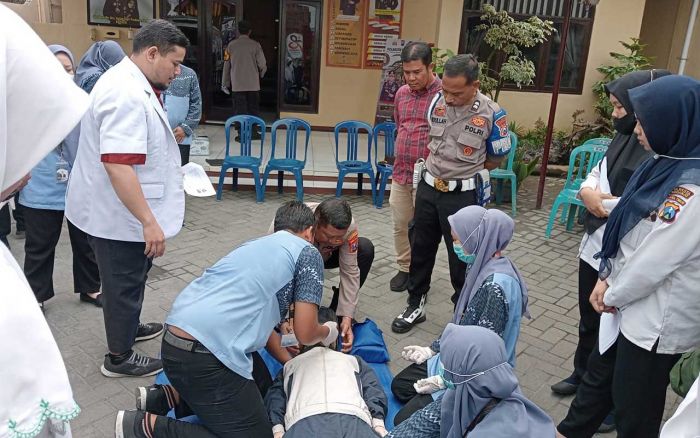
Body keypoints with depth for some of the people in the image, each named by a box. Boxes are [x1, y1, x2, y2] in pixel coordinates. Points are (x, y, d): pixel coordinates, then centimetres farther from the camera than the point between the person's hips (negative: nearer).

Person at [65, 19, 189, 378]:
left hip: (120, 210, 10)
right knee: (124, 283, 6)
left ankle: (127, 326, 47)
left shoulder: (129, 83, 10)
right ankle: (119, 358, 25)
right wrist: (149, 221, -32)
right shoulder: (128, 95, -25)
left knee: (129, 279, 26)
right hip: (121, 215, -10)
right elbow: (118, 164, -33)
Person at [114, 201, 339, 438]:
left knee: (260, 387, 26)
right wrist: (327, 332, 21)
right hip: (205, 354, -9)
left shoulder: (253, 245, 25)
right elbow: (304, 333, -1)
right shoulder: (308, 253, 2)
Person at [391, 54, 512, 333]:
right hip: (428, 187, 5)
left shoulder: (491, 114, -16)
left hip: (463, 195, -4)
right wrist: (439, 169, 11)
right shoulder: (436, 102, -4)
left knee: (461, 258, 7)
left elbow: (496, 159, -2)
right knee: (421, 248, 15)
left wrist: (462, 174, 5)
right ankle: (416, 306, 33)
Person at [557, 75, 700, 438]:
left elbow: (654, 263, -25)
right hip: (632, 304, 9)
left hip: (659, 321, -9)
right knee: (599, 374, 25)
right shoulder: (667, 162, 2)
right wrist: (607, 279, 1)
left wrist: (613, 295, -8)